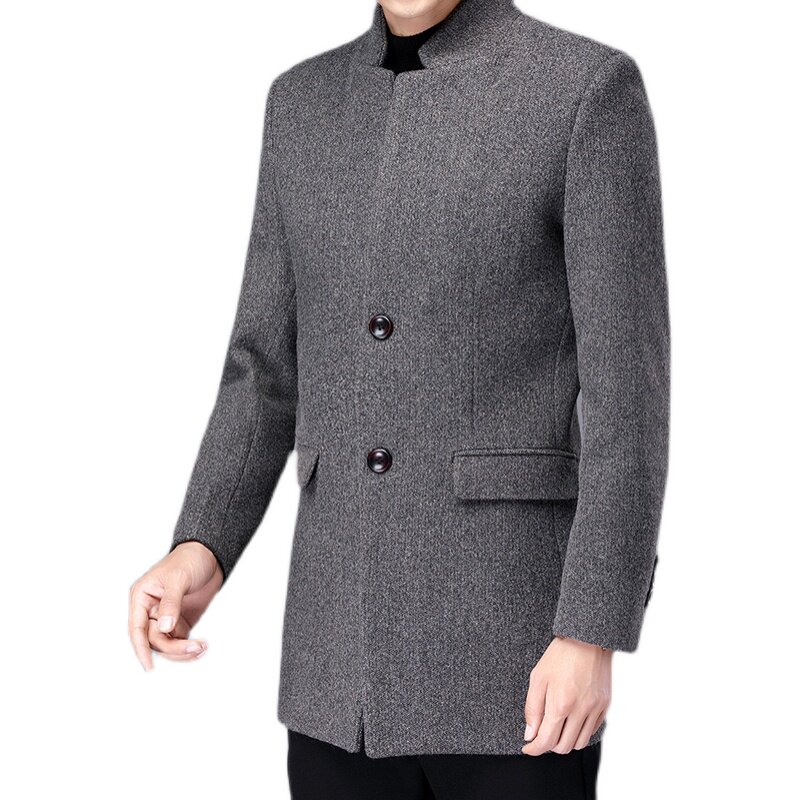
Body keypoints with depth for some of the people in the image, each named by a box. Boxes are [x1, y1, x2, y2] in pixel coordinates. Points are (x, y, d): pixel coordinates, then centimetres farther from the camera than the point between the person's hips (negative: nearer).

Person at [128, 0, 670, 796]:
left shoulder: (592, 90, -6)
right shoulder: (306, 103, 11)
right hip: (349, 647, 5)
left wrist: (592, 636, -17)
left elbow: (629, 389, -10)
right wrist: (198, 554, -4)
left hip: (514, 648, -5)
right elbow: (271, 371, 12)